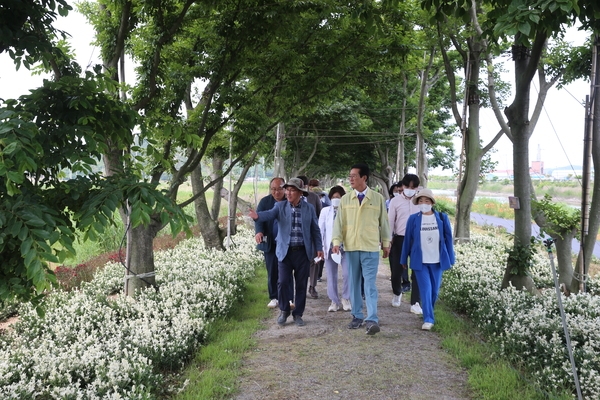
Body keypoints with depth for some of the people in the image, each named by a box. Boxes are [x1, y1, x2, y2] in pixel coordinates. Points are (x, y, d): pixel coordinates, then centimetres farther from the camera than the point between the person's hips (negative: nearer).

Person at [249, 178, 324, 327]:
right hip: (285, 251, 0)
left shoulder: (309, 208, 4)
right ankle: (284, 310, 19)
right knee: (282, 282, -3)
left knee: (301, 284, 6)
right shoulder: (280, 206, 1)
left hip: (303, 252, 1)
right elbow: (270, 214, -18)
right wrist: (258, 216, -39)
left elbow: (315, 230, 8)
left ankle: (298, 313, 21)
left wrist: (319, 248, 4)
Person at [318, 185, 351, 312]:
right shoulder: (325, 211, 5)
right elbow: (320, 230, 5)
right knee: (331, 276, 6)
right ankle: (334, 301, 18)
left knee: (347, 274, -6)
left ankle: (346, 299, 14)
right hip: (330, 247, 2)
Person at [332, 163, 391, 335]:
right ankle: (357, 316, 21)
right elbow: (339, 221, 4)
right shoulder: (345, 199, 5)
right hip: (350, 247, 3)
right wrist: (336, 241, -7)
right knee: (354, 283, 10)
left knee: (370, 284, -7)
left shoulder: (378, 198, 0)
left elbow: (384, 221, 7)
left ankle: (372, 320, -8)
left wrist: (386, 243, 10)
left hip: (370, 248, -3)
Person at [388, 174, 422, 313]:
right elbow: (390, 221, 1)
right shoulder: (395, 201, 0)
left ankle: (415, 303, 10)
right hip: (400, 239, 0)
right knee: (396, 270, 5)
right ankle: (397, 294, 34)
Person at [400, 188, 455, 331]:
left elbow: (448, 239, 3)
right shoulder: (413, 219, -2)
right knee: (425, 289, -6)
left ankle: (429, 313, 33)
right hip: (420, 261, -2)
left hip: (437, 261, 2)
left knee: (434, 290, 12)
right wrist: (404, 259, 5)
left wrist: (451, 259, 3)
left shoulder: (442, 218, 0)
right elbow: (407, 240, 2)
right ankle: (428, 319, -1)